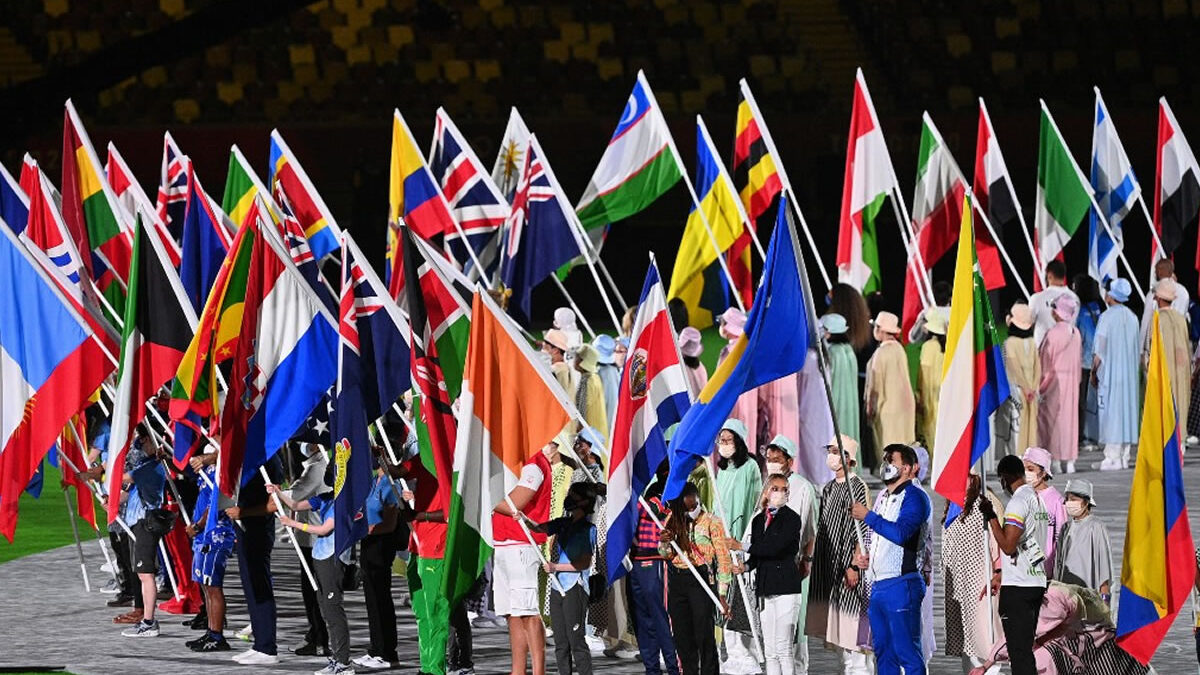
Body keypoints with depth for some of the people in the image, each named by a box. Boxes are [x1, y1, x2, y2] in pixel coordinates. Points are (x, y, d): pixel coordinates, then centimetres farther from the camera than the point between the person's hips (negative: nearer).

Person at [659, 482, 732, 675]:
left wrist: (722, 593, -15)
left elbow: (723, 559, -9)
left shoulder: (711, 522, -7)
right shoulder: (673, 521, 9)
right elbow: (666, 555, 16)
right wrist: (664, 544, -9)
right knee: (682, 636, 9)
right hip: (676, 582, 5)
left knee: (704, 635, -7)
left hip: (700, 581, -5)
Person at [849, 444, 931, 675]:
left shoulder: (914, 496, -9)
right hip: (878, 585, 10)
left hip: (901, 586, -10)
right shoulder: (885, 497, 20)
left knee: (907, 651, -10)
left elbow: (900, 533, -25)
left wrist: (867, 516, -15)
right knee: (883, 652, 11)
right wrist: (864, 556, 12)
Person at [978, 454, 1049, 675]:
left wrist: (991, 517, -12)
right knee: (1026, 650, 14)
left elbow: (1008, 546, -20)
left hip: (1017, 588, -9)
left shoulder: (1018, 502, -14)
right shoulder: (1038, 499, 15)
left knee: (1019, 651, -9)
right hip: (1038, 583, 9)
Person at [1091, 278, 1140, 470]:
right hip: (1129, 374, 6)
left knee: (1111, 413, -5)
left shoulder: (1107, 317, -12)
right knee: (1127, 410, 9)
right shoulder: (1132, 317, 7)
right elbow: (1136, 348, 11)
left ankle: (1112, 458, -7)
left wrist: (1093, 372, -2)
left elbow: (1100, 349, -12)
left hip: (1110, 373, -6)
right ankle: (1124, 457, 10)